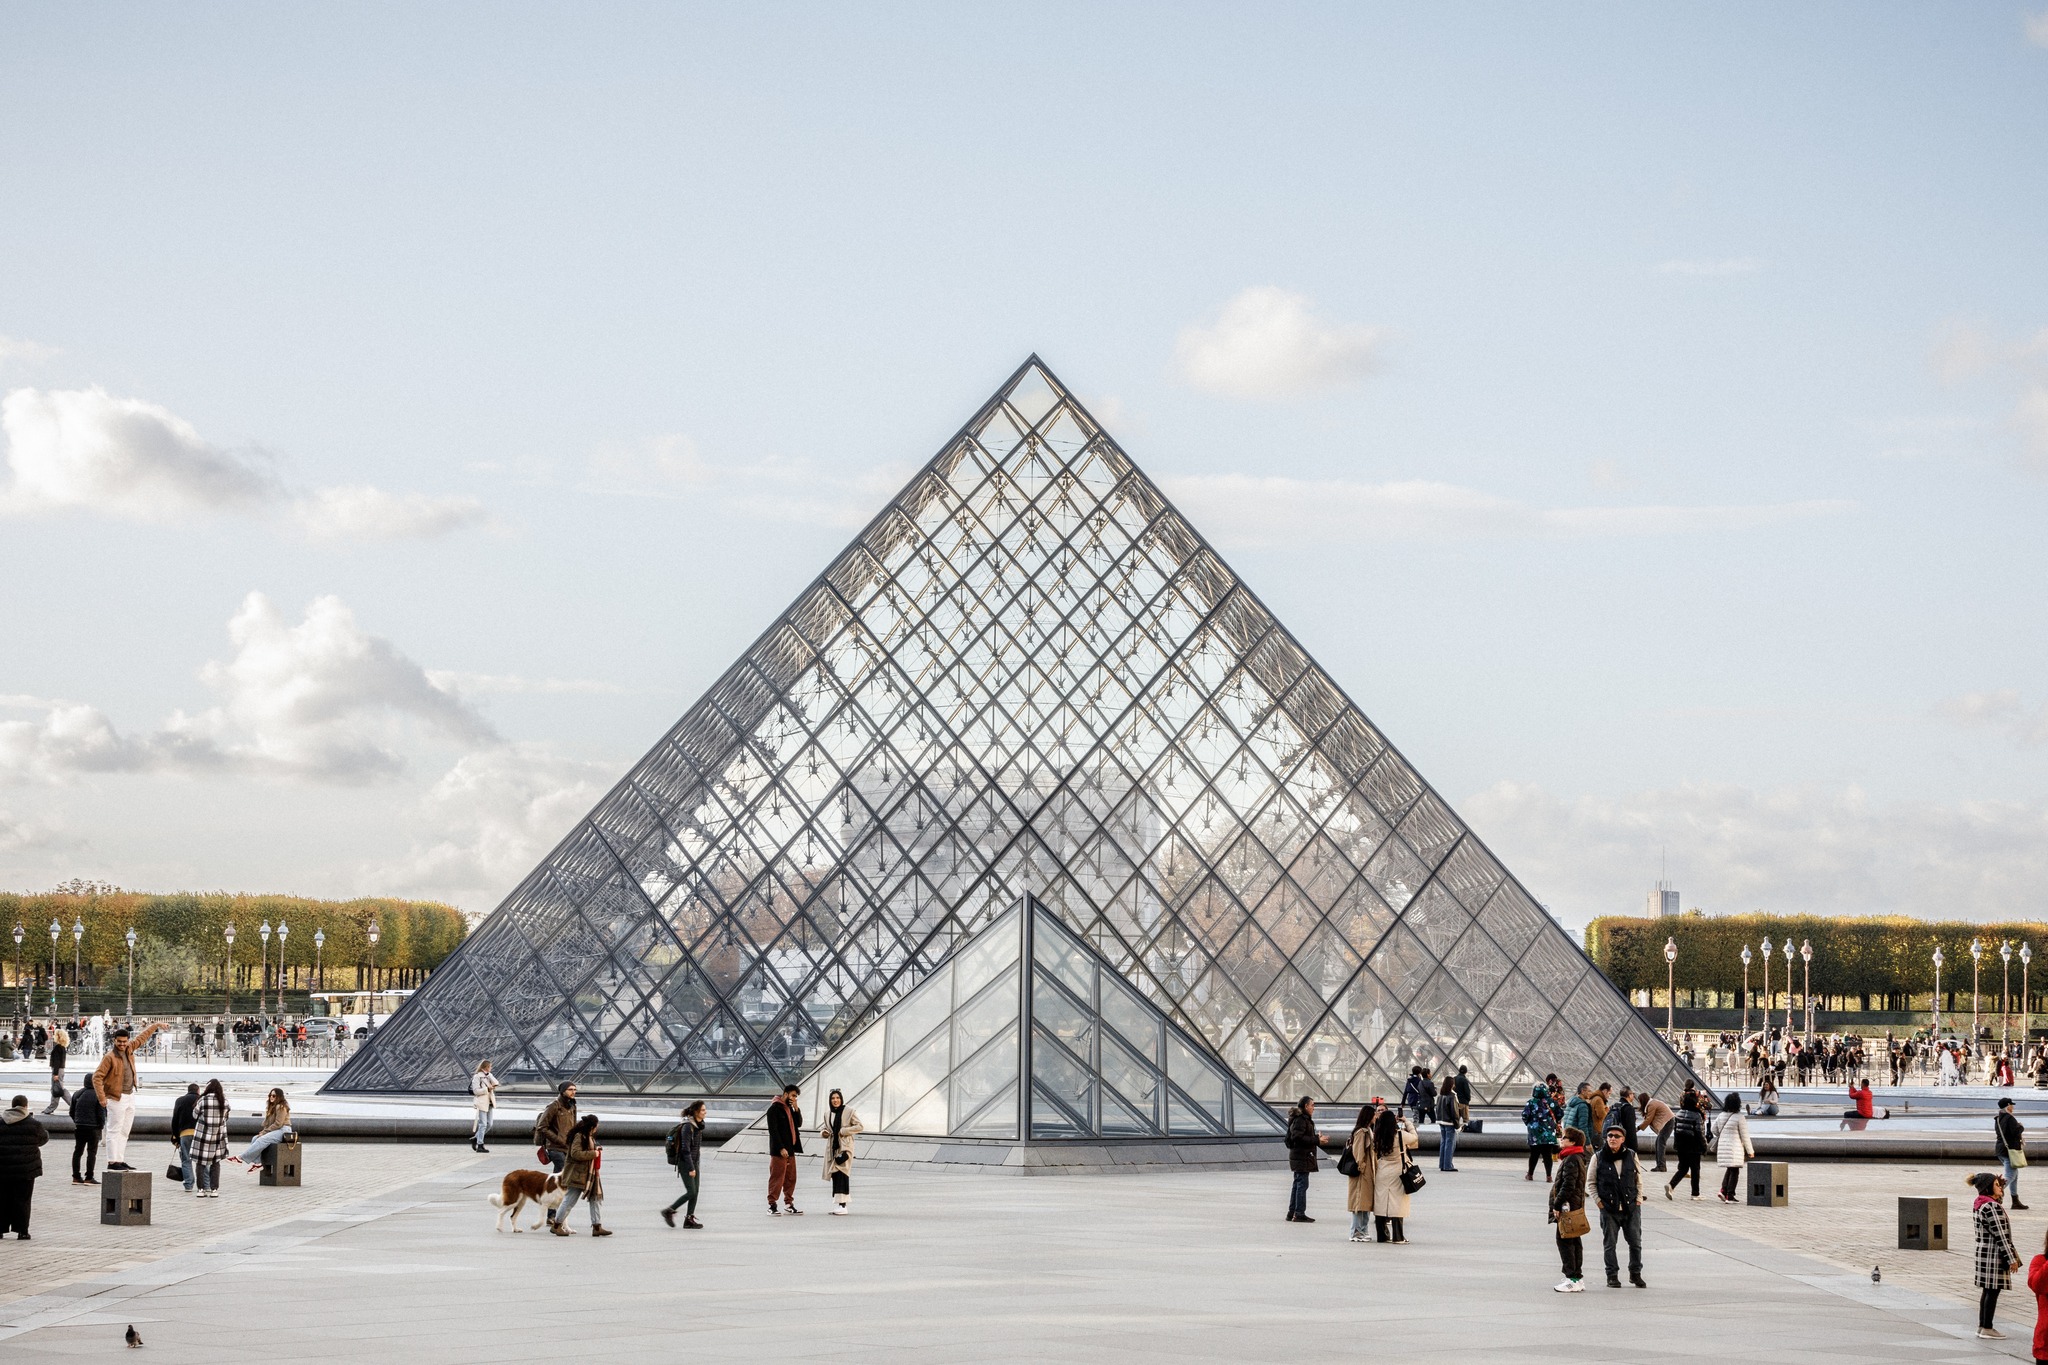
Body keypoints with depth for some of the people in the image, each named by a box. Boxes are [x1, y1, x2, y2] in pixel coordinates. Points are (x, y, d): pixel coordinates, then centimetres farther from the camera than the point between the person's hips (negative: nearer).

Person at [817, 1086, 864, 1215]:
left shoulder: (849, 1112, -3)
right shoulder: (827, 1114, 14)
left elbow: (859, 1126, -4)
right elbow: (825, 1128, 26)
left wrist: (843, 1131, -12)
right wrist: (823, 1133, 1)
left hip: (844, 1147, -6)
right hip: (832, 1147, 6)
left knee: (841, 1174, -13)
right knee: (834, 1175, 5)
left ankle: (843, 1204, -15)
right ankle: (836, 1204, 11)